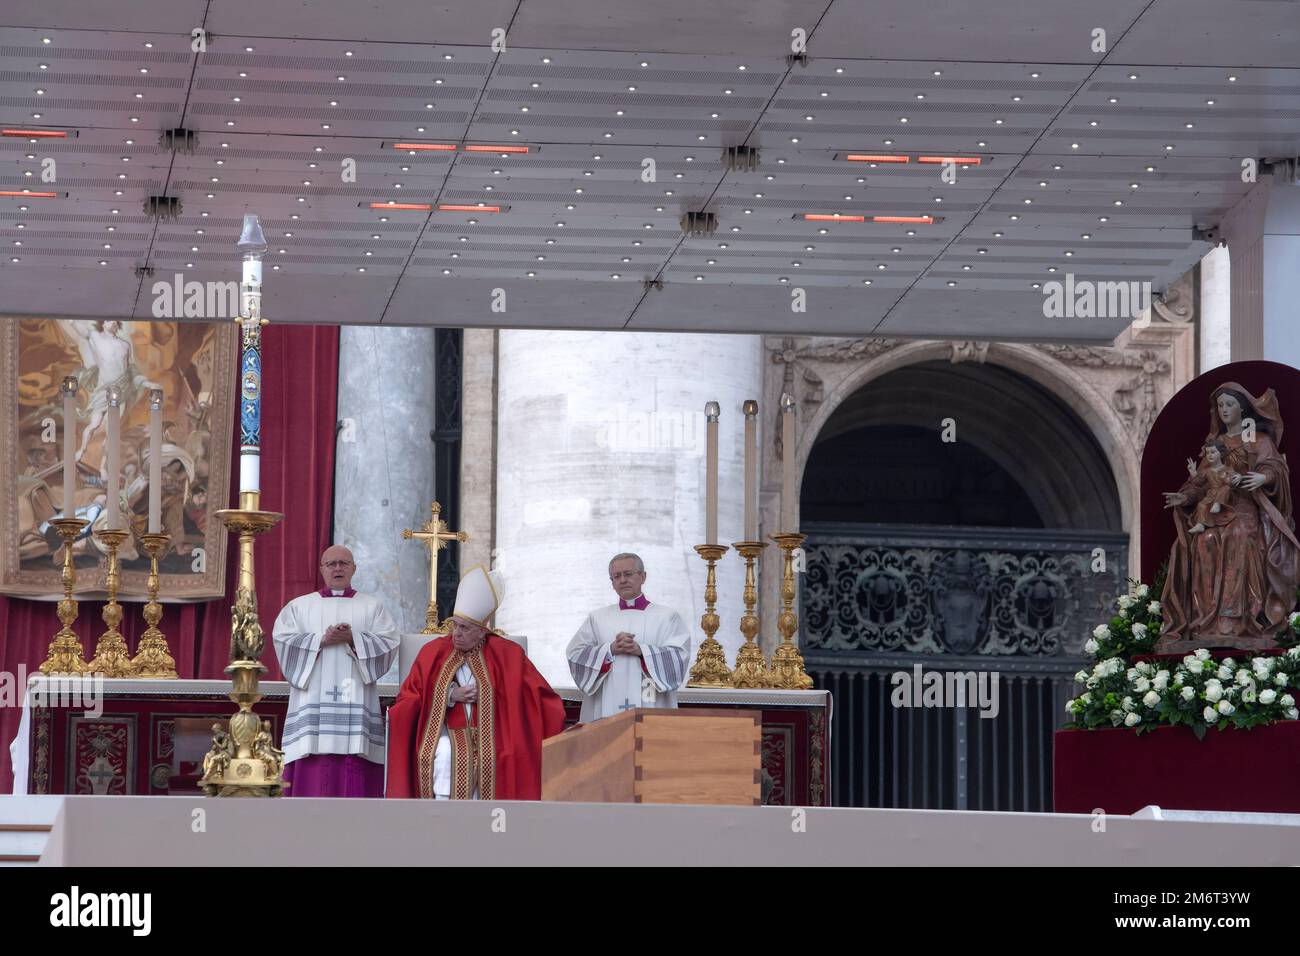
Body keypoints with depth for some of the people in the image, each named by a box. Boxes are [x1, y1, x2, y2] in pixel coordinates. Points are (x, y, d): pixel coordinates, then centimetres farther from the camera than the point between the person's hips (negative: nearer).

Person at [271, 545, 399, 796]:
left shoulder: (372, 606, 16)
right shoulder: (299, 606, 16)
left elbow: (388, 644, 3)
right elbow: (283, 641, 1)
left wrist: (353, 639, -11)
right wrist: (321, 640, -11)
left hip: (355, 703, 0)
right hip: (313, 704, 0)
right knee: (313, 774, -9)